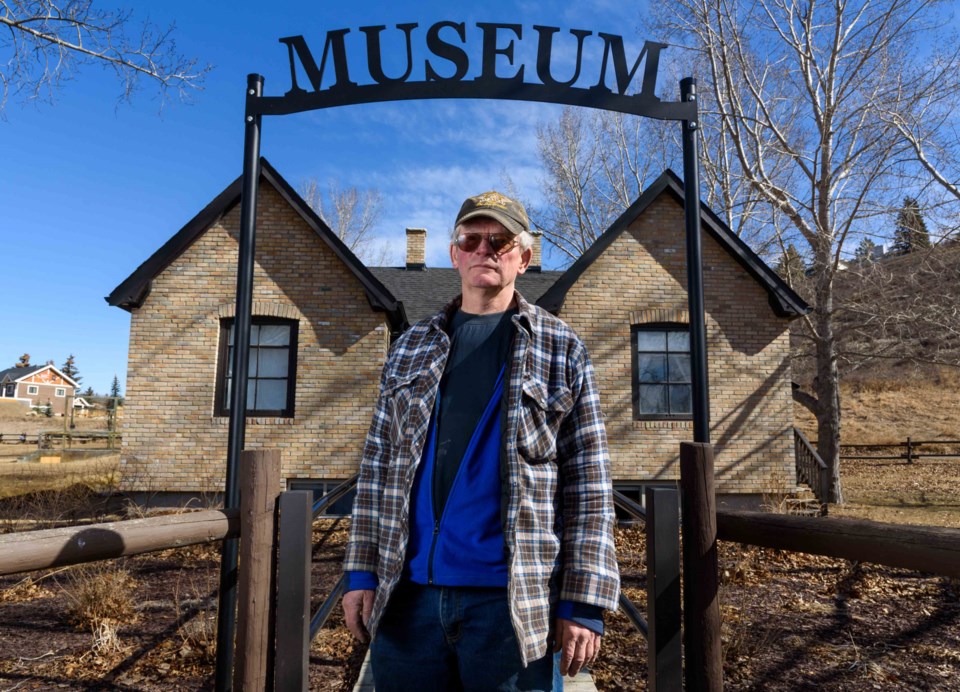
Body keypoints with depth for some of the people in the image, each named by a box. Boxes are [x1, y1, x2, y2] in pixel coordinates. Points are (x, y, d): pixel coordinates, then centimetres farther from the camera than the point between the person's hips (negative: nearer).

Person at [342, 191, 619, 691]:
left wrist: (583, 603, -6)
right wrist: (362, 572, 4)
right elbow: (378, 465, 11)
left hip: (512, 599, -2)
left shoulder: (561, 349, 2)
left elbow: (587, 482, -2)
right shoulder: (411, 348, 11)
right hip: (408, 592, 3)